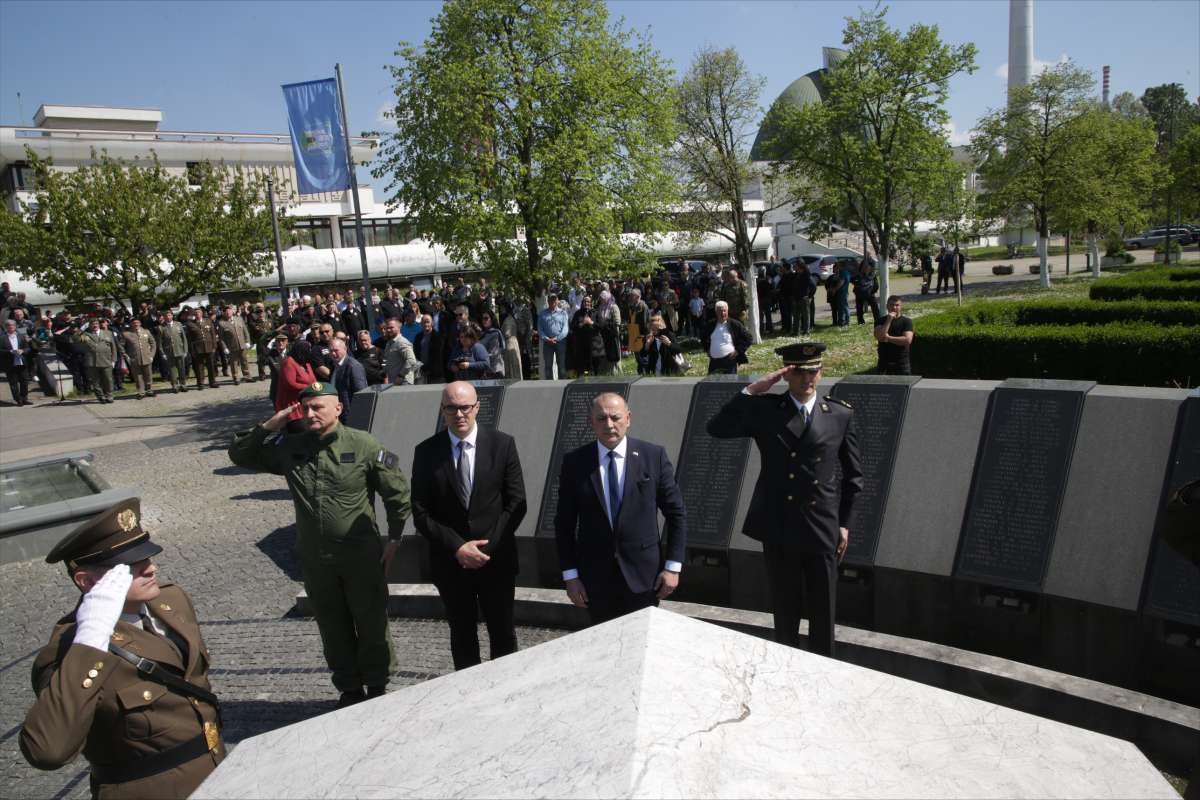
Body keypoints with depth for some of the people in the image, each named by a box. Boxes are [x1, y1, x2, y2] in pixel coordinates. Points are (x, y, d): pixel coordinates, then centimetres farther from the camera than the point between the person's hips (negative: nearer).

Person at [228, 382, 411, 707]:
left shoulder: (363, 445, -12)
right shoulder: (289, 447, -1)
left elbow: (398, 491, -6)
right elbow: (239, 454, 7)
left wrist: (393, 539, -4)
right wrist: (271, 424, -8)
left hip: (362, 556, -3)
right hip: (315, 559, 4)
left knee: (372, 623, 11)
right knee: (333, 628, 17)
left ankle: (377, 686, 31)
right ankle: (349, 688, 35)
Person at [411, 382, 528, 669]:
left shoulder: (503, 444, -4)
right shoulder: (426, 452, -2)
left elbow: (516, 503, -3)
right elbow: (421, 513, -4)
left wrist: (489, 546, -11)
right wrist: (457, 547, -13)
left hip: (497, 559, 0)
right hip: (450, 561, 1)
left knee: (503, 633, 10)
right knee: (462, 635, 13)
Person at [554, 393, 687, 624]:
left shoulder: (654, 456, -5)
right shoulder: (574, 462, -3)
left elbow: (676, 514, 0)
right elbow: (564, 523, 1)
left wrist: (673, 567, -4)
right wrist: (570, 575, -2)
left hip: (643, 572, -1)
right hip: (595, 576, 1)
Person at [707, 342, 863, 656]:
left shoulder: (840, 415, 1)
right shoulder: (765, 410, -1)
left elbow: (853, 475, 9)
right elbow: (717, 428, -14)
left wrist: (844, 523, 6)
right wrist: (752, 391, -17)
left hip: (822, 530, 1)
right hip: (778, 530, 0)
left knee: (823, 613, 12)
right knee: (785, 611, 14)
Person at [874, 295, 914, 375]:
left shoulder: (906, 321, 1)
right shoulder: (880, 321, 4)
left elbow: (907, 340, -13)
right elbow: (879, 336, -13)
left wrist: (888, 338, -11)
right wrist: (889, 320, -14)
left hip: (902, 362, -1)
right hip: (884, 362, 1)